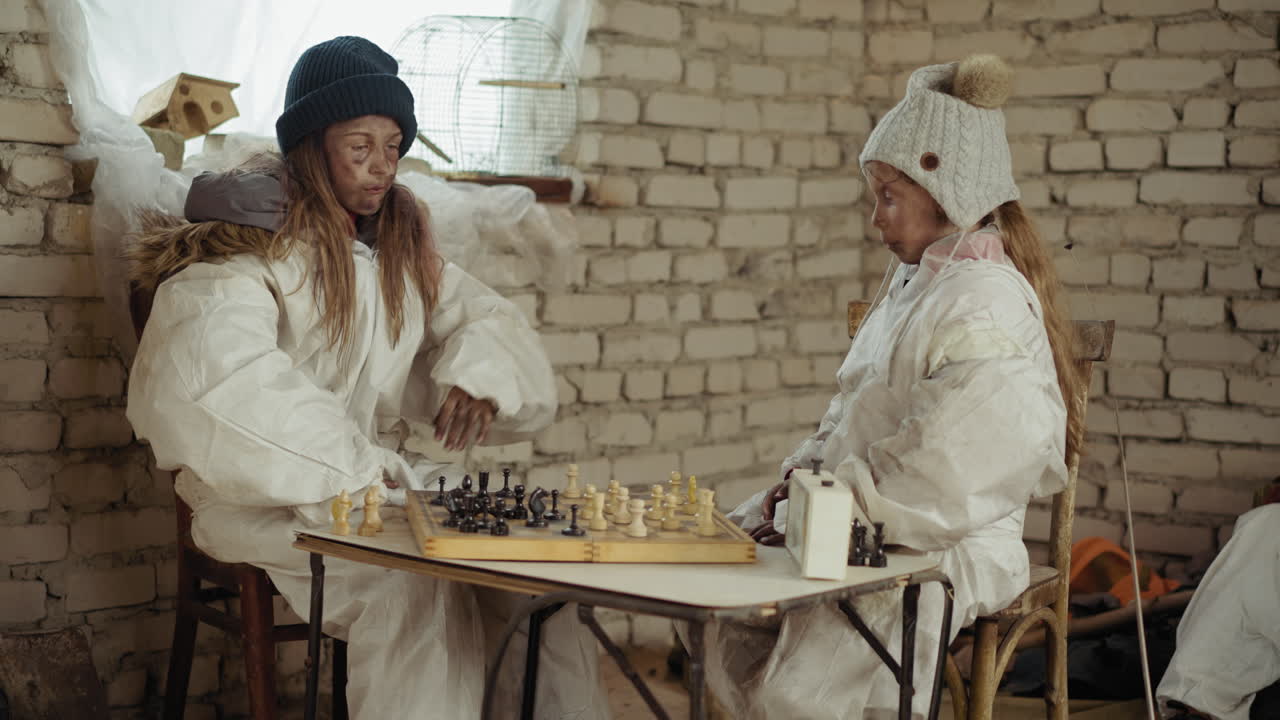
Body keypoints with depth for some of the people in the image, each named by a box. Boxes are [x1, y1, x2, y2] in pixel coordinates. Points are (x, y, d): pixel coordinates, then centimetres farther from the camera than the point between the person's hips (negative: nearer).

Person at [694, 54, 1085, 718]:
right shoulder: (913, 282, 15)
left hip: (947, 547, -9)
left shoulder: (985, 309, -18)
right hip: (867, 524, 9)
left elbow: (937, 478, -22)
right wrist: (806, 474, 3)